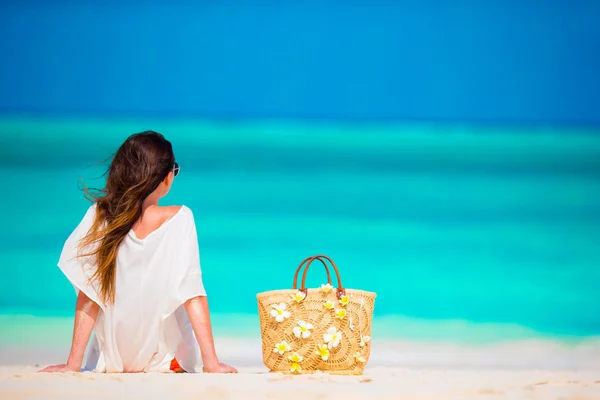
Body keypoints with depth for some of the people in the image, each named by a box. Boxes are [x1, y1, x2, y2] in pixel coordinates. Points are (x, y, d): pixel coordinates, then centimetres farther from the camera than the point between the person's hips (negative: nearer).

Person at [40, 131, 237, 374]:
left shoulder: (99, 217, -13)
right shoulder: (179, 219, -18)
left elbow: (88, 298, -13)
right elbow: (193, 296, -21)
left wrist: (73, 363, -9)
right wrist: (211, 363, -18)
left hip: (111, 360, 3)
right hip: (166, 360, -3)